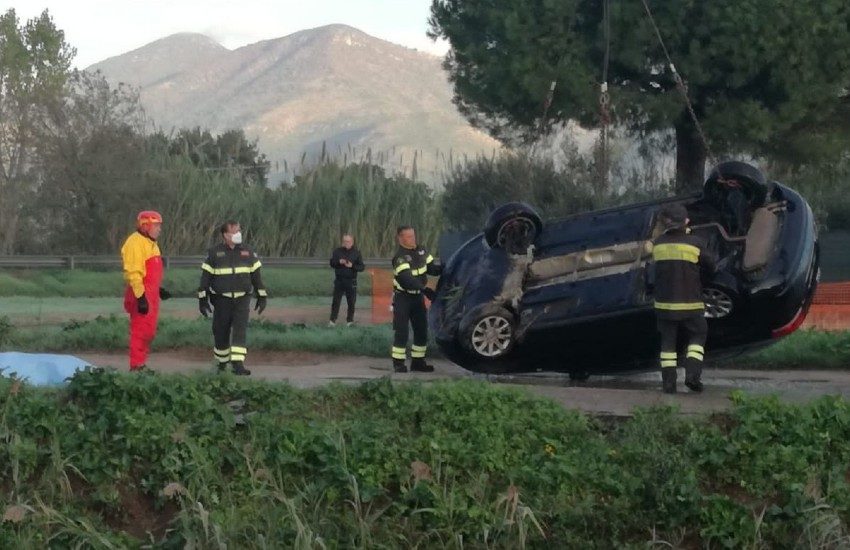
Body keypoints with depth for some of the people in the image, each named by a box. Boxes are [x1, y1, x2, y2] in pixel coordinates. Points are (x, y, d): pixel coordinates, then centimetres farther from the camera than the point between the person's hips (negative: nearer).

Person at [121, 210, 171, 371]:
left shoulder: (150, 243, 18)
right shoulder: (135, 243, -15)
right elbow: (133, 272, -22)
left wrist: (159, 290, 26)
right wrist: (140, 296, -26)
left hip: (151, 294, 10)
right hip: (142, 296, -10)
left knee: (149, 332, 13)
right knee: (141, 332, -8)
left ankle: (141, 364, 20)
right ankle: (136, 367, -5)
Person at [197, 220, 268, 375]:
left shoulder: (247, 251, 3)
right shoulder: (214, 253, -3)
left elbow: (256, 275, 8)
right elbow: (206, 276, -2)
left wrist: (262, 297, 6)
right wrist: (202, 299, -6)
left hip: (242, 299, 1)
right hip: (222, 300, -1)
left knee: (240, 330, -14)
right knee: (221, 333, 5)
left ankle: (238, 364, -20)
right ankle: (222, 362, 27)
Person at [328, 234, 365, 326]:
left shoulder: (356, 253, 3)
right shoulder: (337, 251, 6)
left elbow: (362, 267, 0)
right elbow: (331, 263, 6)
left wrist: (352, 266, -17)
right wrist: (339, 262, -14)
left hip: (351, 281, -1)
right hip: (339, 280, 1)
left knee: (351, 302, 3)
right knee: (336, 301, 0)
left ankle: (350, 320, 13)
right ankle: (332, 320, 3)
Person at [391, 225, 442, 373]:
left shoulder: (421, 252, 2)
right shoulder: (400, 257, -21)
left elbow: (432, 267, 5)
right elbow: (407, 279, -32)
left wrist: (443, 268, -18)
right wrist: (425, 290, -40)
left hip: (418, 296, 7)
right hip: (402, 297, -7)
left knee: (421, 330, 9)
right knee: (401, 332, -9)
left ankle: (418, 361, 18)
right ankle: (398, 363, -4)